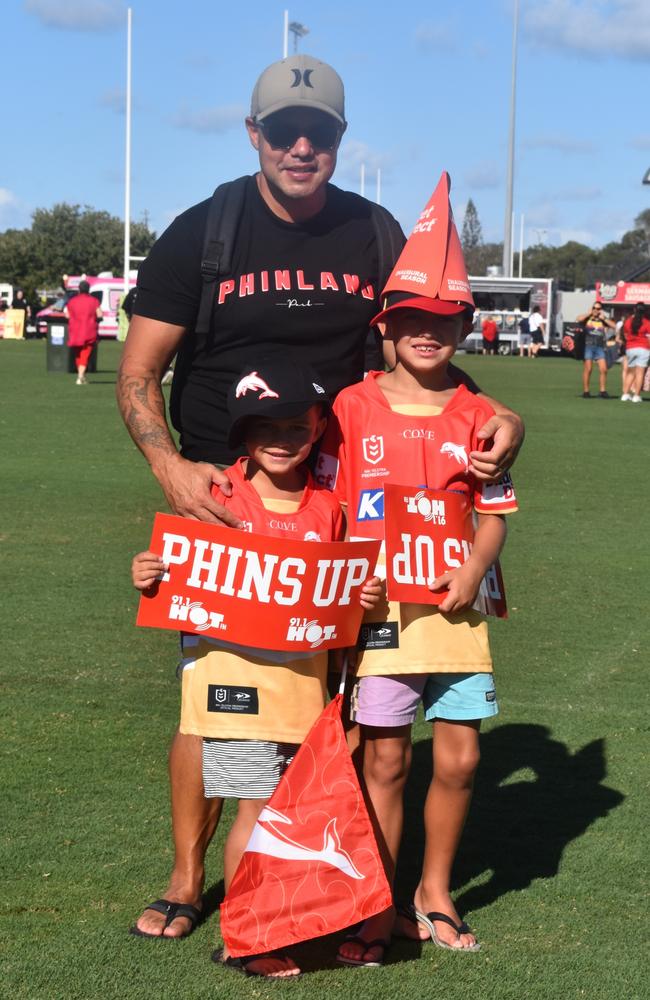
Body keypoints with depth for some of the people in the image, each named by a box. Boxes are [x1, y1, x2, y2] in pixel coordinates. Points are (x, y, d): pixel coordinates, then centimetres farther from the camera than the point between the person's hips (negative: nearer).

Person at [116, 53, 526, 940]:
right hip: (220, 502, -2)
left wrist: (497, 416, -8)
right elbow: (138, 375, -5)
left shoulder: (375, 235, 3)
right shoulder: (201, 234, -4)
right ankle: (188, 878, 17)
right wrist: (171, 468, -23)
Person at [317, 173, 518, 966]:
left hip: (454, 606, 2)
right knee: (384, 758, 3)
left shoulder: (476, 418, 4)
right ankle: (378, 908, 16)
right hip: (378, 607, -2)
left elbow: (494, 513, 7)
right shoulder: (351, 411, -2)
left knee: (459, 754, 5)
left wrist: (473, 570, -11)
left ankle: (434, 893, 25)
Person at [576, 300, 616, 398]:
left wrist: (604, 318, -1)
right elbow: (579, 319, -17)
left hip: (600, 347, 3)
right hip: (588, 346, -3)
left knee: (603, 369, -5)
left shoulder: (603, 320, 12)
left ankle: (602, 390, 3)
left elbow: (614, 326, 0)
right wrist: (589, 313, -3)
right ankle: (586, 391, 0)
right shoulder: (587, 318, 5)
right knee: (588, 369, -5)